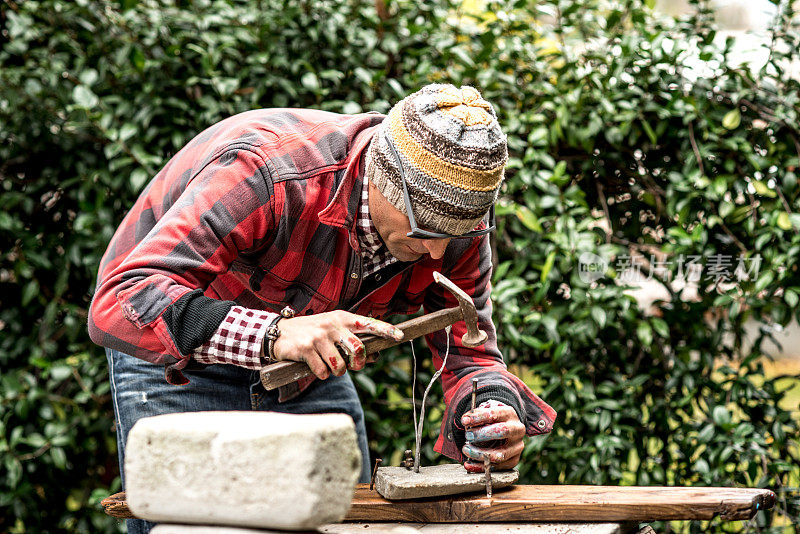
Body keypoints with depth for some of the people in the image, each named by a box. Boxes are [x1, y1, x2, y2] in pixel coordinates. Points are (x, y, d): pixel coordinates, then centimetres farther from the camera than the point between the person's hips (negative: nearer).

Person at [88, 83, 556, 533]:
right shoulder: (263, 171, -40)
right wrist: (272, 336, -57)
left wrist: (495, 408, -37)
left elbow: (469, 351, -13)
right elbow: (118, 303, -46)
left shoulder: (457, 211, -21)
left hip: (309, 367, 5)